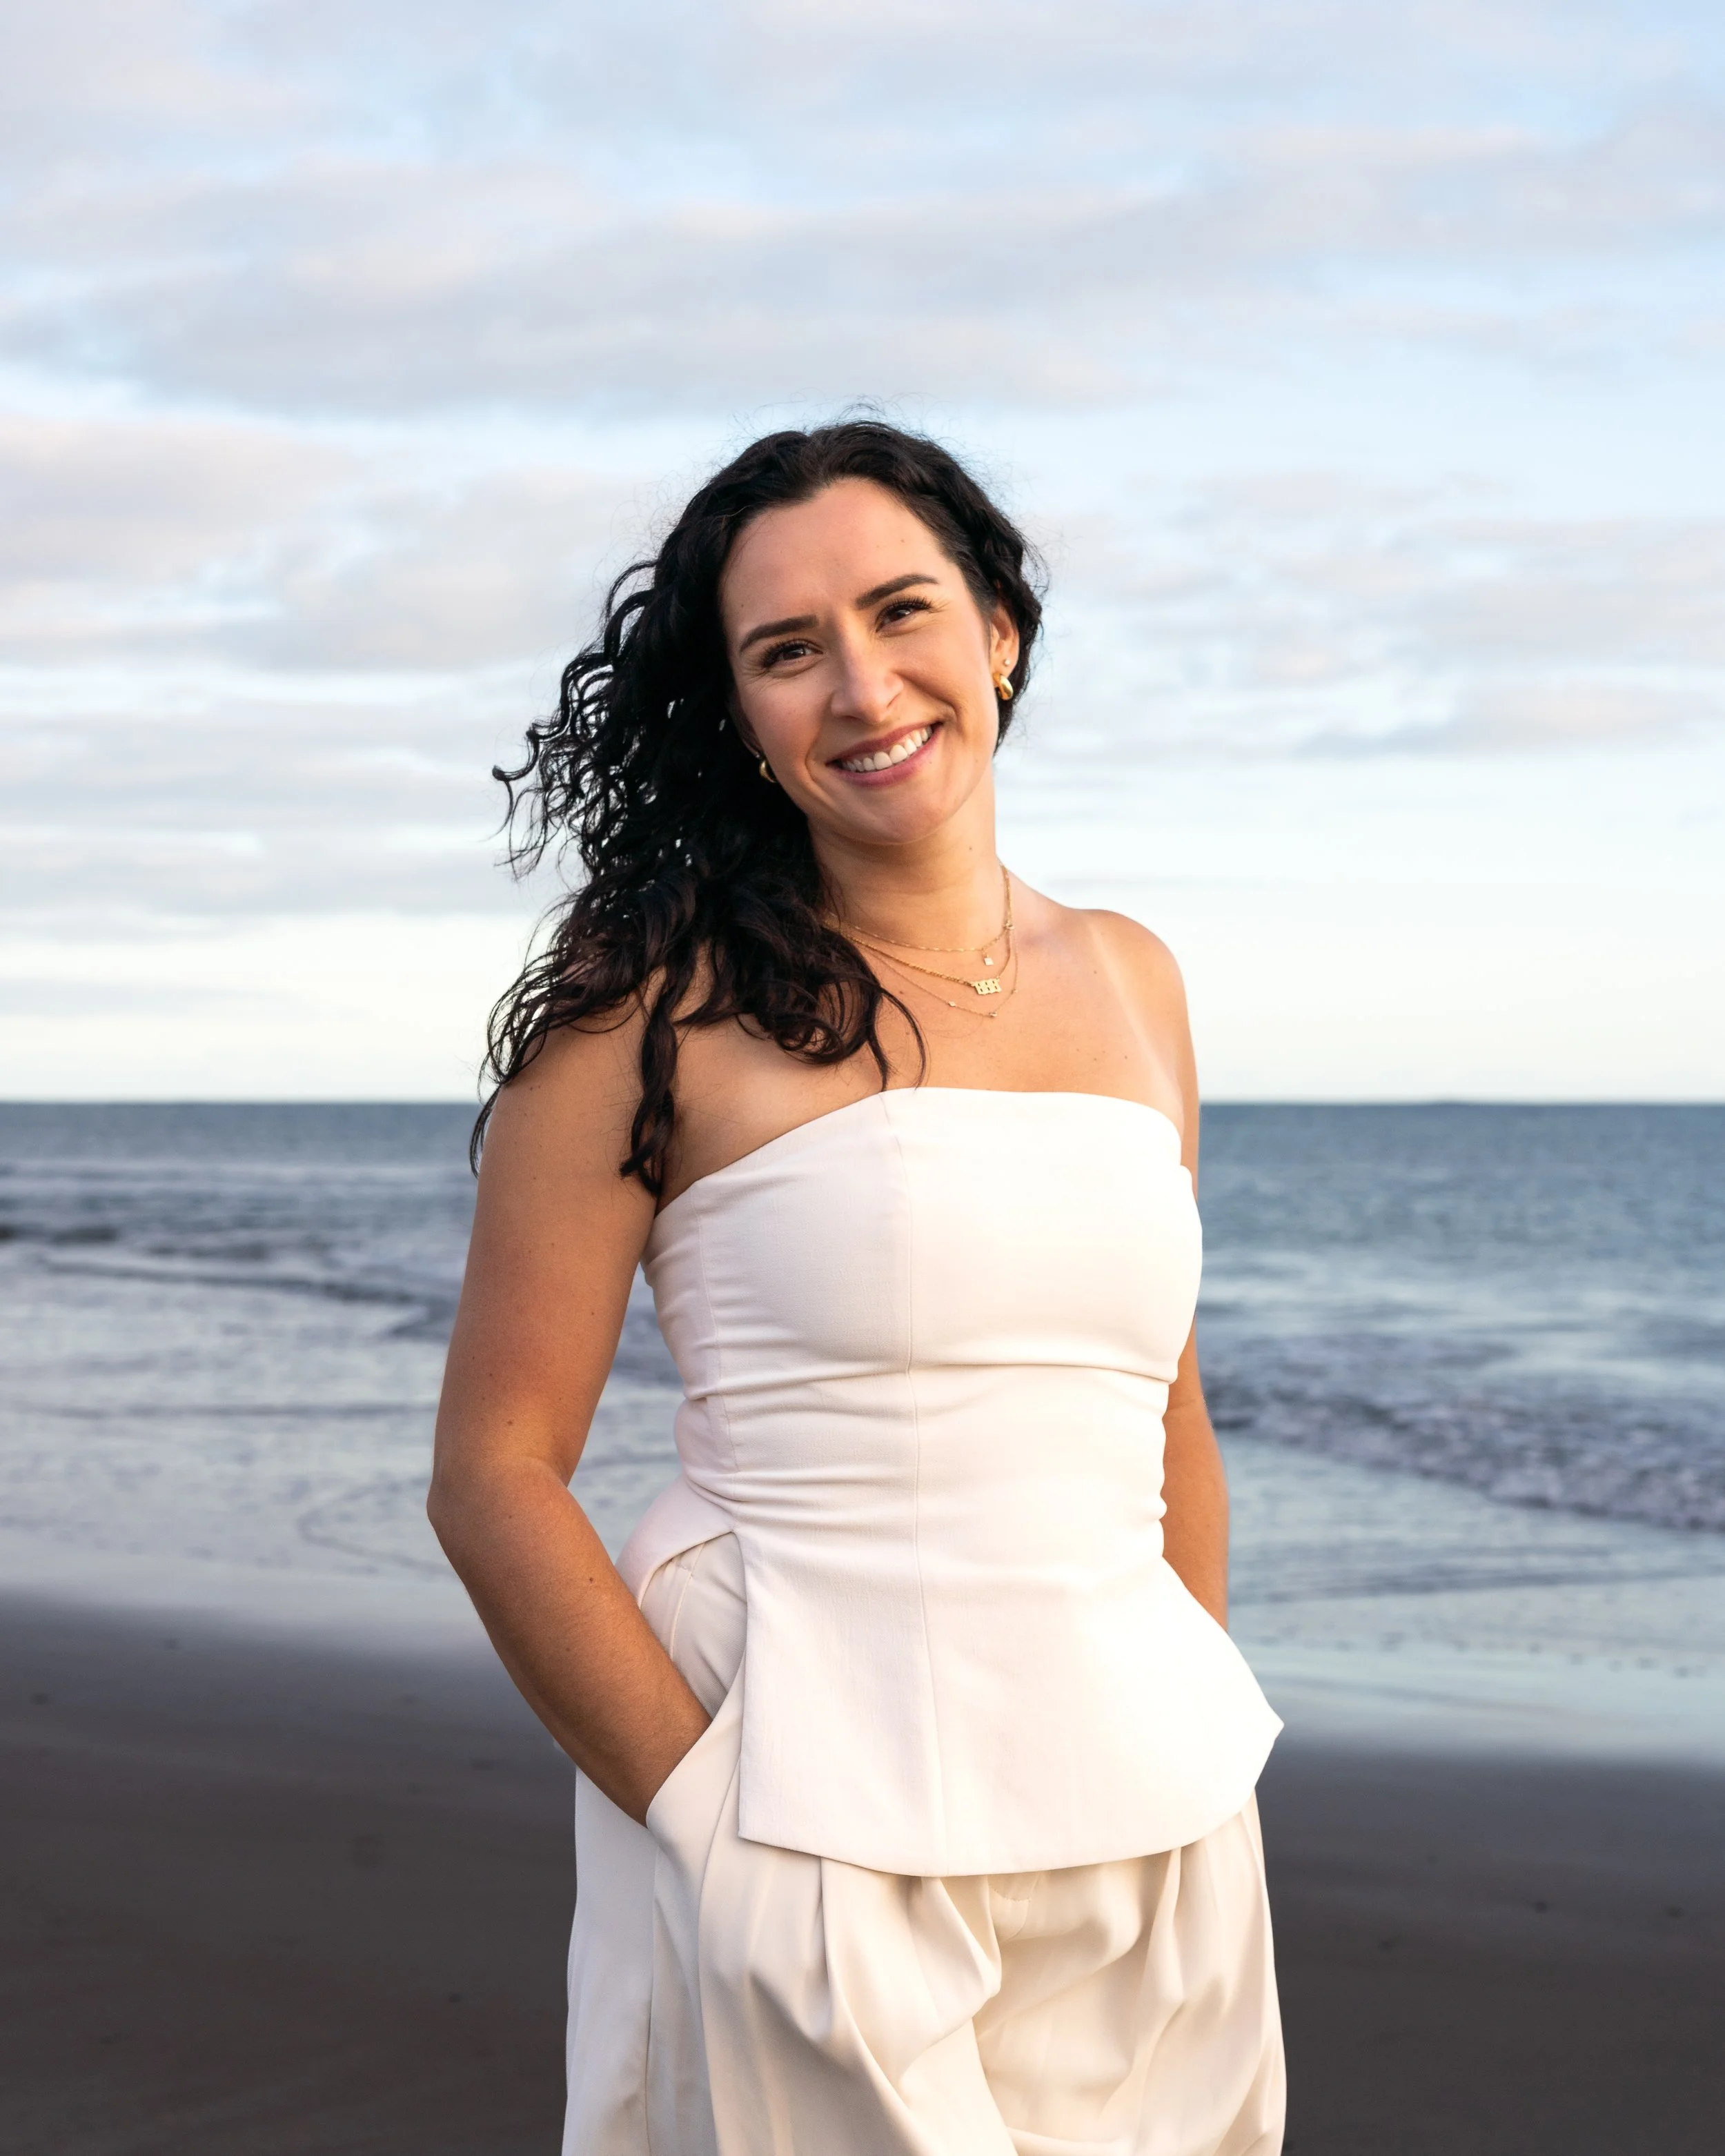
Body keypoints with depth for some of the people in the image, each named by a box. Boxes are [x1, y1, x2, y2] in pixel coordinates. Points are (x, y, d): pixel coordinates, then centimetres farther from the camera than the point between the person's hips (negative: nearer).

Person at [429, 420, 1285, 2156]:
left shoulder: (1129, 983, 9)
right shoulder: (660, 1004, -7)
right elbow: (493, 1472, -9)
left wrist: (1208, 1748, 12)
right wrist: (716, 1823, -14)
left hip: (1152, 1825, 5)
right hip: (818, 1847, -5)